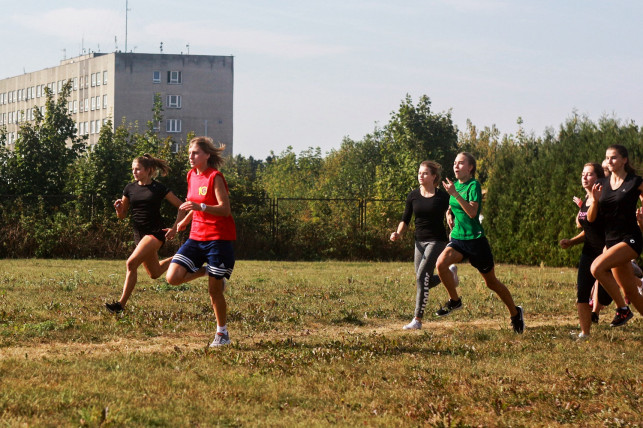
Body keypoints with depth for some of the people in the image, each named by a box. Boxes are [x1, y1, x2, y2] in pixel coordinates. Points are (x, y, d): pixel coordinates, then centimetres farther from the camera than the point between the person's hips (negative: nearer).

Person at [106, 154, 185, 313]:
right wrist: (118, 207, -11)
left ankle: (121, 304, -21)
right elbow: (122, 215, 12)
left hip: (155, 232, -6)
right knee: (154, 273, 15)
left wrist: (175, 228, -9)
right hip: (139, 234, 6)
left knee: (131, 263, -24)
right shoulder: (130, 188, 7)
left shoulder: (159, 189, -5)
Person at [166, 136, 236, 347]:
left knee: (214, 290, -2)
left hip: (218, 239, -7)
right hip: (196, 237, 7)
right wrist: (183, 223, 20)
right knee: (173, 277, -10)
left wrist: (200, 207, -33)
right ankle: (206, 271, 17)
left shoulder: (215, 177, -12)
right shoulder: (192, 175, 10)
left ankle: (222, 333, 15)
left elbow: (224, 209, -20)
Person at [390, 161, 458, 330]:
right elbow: (405, 220, 7)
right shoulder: (413, 196, 3)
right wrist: (398, 234, -11)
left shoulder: (442, 196, -8)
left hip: (437, 240, -5)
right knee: (425, 282, 8)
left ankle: (417, 320, -11)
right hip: (420, 241, 5)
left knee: (422, 276, -17)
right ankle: (450, 273, 40)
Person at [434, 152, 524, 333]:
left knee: (491, 282, 6)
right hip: (458, 237, 6)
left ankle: (515, 313, 27)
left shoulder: (474, 185, -12)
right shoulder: (455, 184, 9)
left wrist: (455, 194, -32)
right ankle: (454, 301, -3)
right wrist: (451, 218, 12)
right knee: (441, 263, -24)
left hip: (476, 239, -6)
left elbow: (472, 212, -27)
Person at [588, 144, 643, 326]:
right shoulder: (601, 184, 9)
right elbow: (591, 218, 6)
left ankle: (622, 308, -14)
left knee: (597, 267, -26)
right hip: (611, 241, 6)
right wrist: (595, 200, -11)